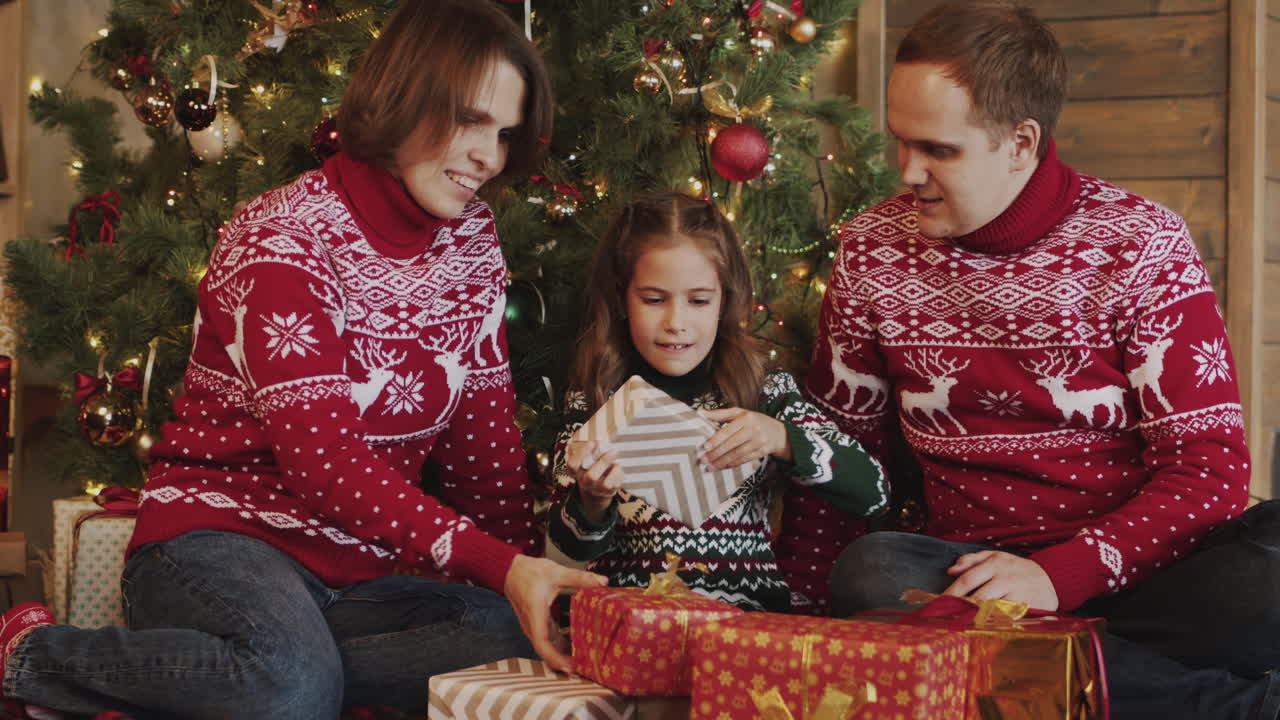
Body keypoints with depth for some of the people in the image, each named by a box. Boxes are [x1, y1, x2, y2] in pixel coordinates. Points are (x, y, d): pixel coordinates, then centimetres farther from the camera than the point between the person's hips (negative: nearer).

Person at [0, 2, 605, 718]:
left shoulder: (471, 236, 8)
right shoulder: (285, 236, -13)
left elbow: (483, 430, 10)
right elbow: (319, 454, -23)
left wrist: (526, 573, -4)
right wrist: (499, 565, -31)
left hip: (358, 573, 7)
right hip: (220, 535, -7)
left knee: (533, 644, -23)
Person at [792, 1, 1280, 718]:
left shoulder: (1140, 242, -4)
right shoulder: (873, 249, 4)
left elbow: (1210, 466, -8)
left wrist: (1059, 576, -22)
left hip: (1130, 569, -4)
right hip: (972, 570, 4)